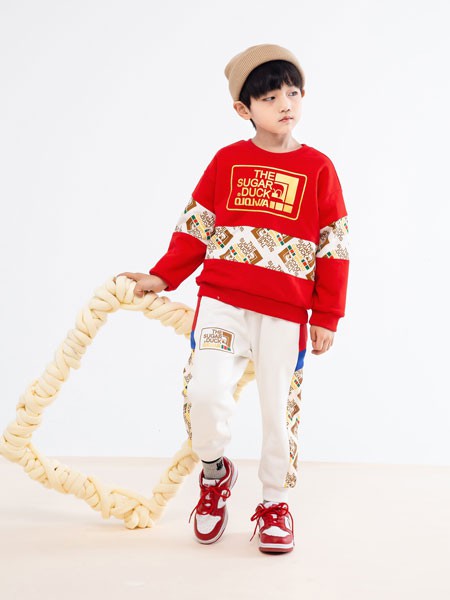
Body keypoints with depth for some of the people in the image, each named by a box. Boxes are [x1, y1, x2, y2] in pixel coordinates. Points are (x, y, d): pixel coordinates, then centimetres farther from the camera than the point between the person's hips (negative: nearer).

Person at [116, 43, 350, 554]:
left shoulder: (318, 168, 2)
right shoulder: (227, 162, 6)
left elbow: (334, 246, 3)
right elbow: (196, 228, 10)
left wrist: (326, 317, 1)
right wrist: (163, 277, 1)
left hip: (286, 313, 0)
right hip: (221, 301, 0)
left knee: (279, 408, 7)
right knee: (204, 394, -14)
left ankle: (275, 503, 27)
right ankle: (214, 471, 17)